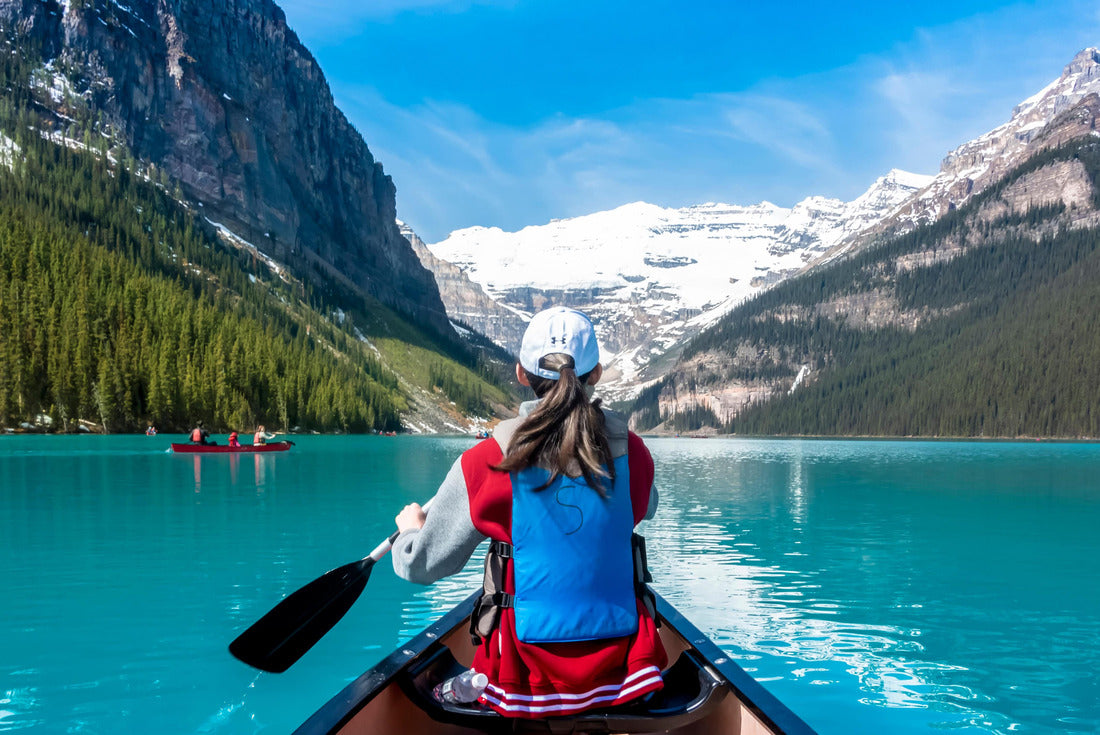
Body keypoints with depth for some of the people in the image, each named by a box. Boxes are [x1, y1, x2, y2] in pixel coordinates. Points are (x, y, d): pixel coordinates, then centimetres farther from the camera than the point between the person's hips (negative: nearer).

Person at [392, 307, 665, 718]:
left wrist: (410, 527, 21)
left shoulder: (487, 462, -12)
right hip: (620, 672, 2)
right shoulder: (630, 451, -5)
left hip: (526, 680, -1)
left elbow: (422, 566, -3)